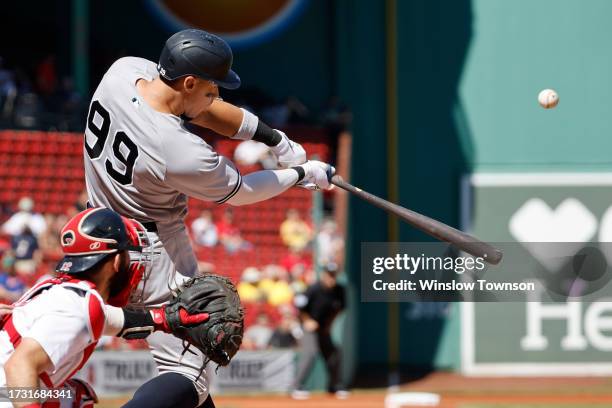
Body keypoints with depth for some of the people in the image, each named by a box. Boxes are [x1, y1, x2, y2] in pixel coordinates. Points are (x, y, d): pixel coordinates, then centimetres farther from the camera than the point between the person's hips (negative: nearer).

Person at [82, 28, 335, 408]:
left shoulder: (124, 70, -14)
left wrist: (274, 138, -2)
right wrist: (303, 174, 5)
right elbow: (239, 190, -11)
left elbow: (198, 106, 1)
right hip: (153, 252, -9)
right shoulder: (183, 152, -32)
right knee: (188, 376, -7)